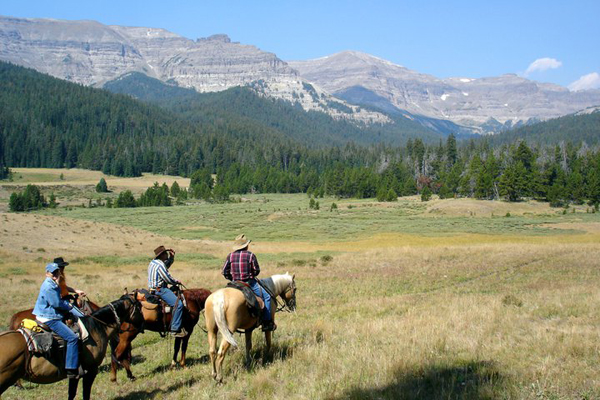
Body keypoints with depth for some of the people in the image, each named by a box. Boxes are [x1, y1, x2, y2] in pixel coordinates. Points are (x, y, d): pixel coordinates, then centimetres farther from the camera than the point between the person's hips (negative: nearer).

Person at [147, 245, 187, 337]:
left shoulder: (153, 262, 13)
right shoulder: (160, 265, -18)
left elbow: (166, 265, 30)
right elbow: (169, 279, -17)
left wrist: (171, 257, 16)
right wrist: (177, 282, 1)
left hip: (153, 288, 11)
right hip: (159, 290, -11)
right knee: (178, 304, -20)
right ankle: (175, 329, -21)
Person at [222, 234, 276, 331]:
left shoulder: (230, 256, 3)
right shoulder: (250, 255, -7)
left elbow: (225, 272, 4)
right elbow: (257, 270, -4)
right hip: (249, 283, -4)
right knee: (266, 296, 5)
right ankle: (267, 322, 0)